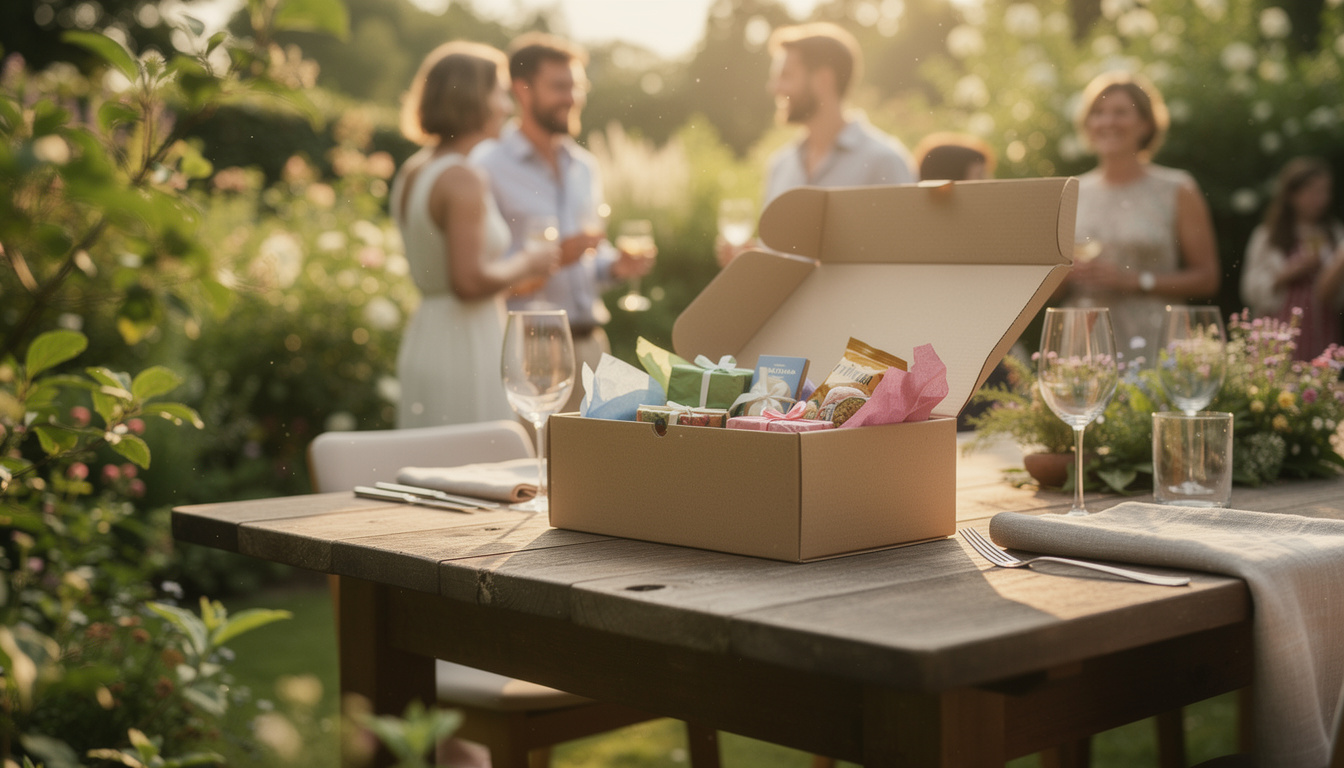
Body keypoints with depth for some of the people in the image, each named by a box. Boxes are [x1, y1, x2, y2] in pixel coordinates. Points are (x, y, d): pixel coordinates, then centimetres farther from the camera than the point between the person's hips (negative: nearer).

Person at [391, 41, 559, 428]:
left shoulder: (411, 172, 12)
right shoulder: (463, 179, -16)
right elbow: (470, 281, -23)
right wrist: (525, 264, -8)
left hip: (423, 340, 9)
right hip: (466, 348, -9)